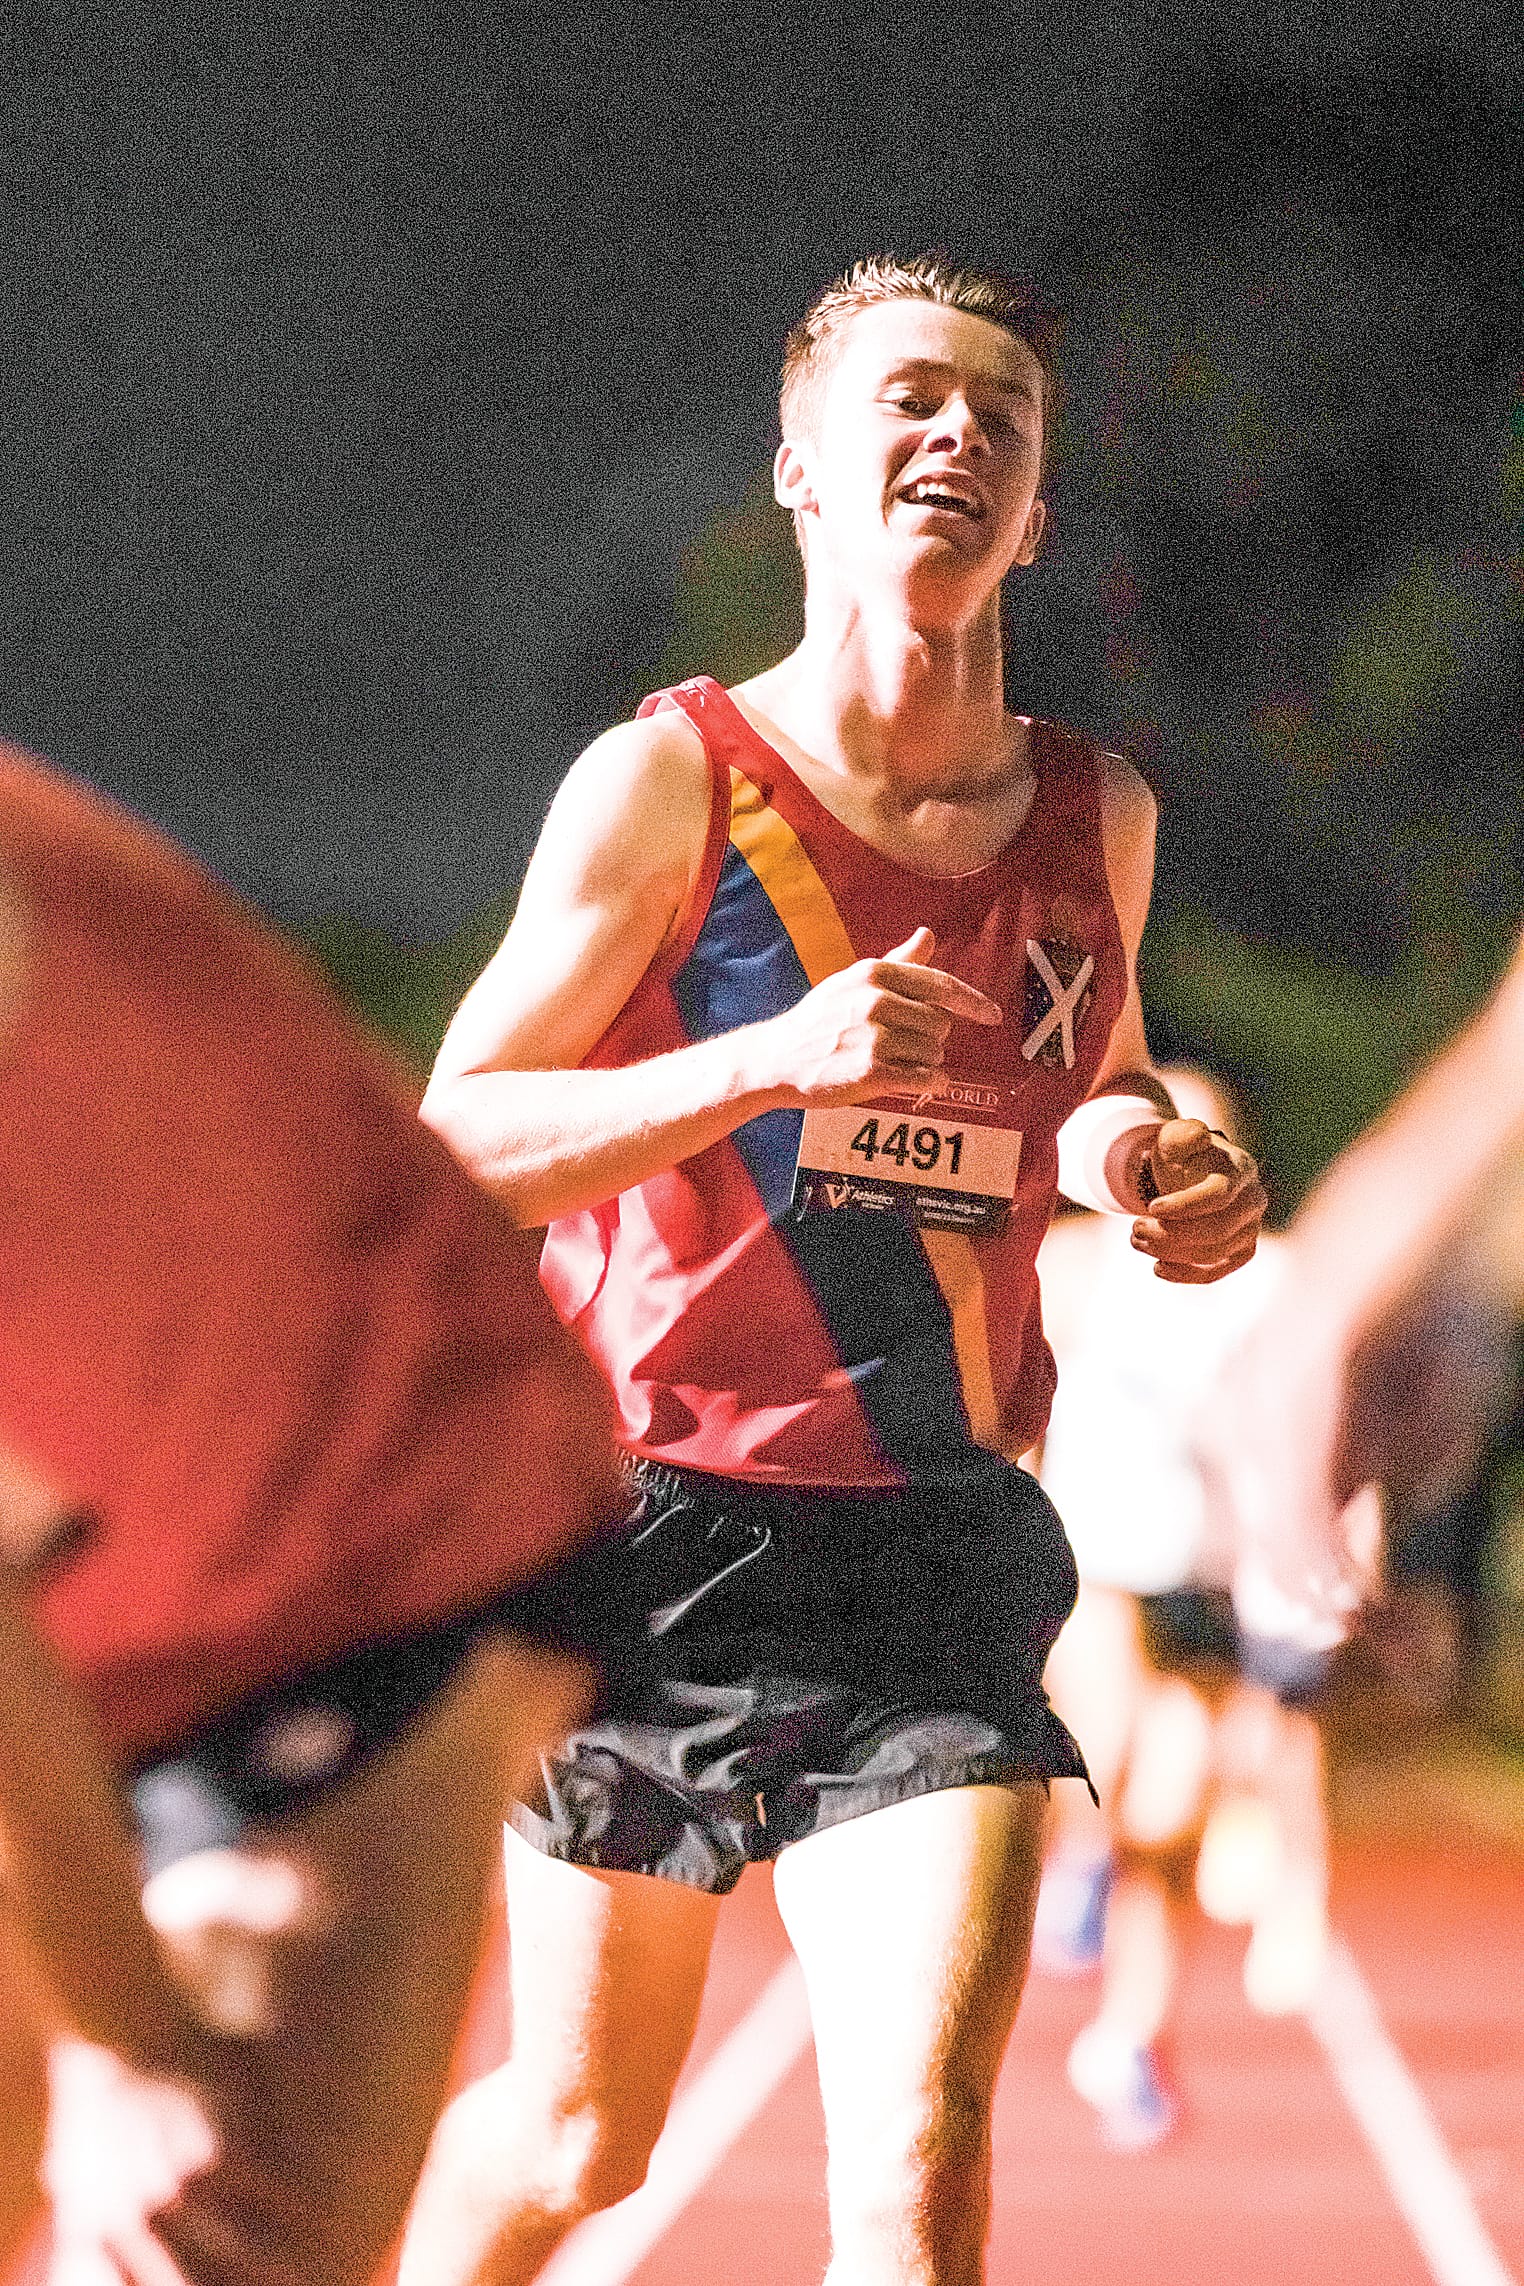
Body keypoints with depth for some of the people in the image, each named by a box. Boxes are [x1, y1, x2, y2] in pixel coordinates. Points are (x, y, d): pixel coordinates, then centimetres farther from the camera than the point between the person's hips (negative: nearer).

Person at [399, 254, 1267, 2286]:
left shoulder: (1097, 818, 7)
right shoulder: (671, 780, -6)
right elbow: (452, 1147, -9)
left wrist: (1162, 1168, 2)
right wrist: (772, 1063, -23)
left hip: (940, 1577, 2)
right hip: (653, 1523, -2)